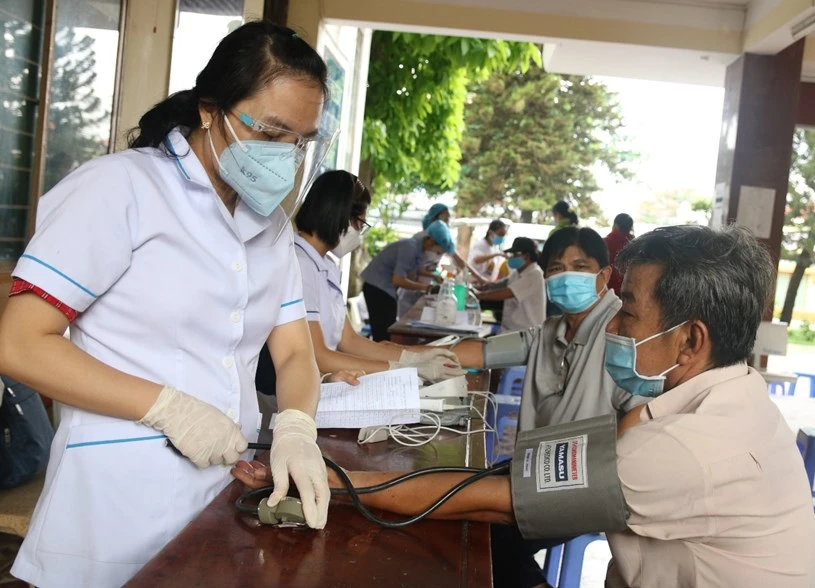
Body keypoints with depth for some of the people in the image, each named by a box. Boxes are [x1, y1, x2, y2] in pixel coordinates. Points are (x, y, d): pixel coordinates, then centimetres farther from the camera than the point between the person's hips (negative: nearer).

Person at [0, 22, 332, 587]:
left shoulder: (274, 221, 9)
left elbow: (295, 353, 6)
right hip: (122, 500, -6)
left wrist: (296, 429, -15)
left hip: (229, 494, 6)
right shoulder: (122, 185, -12)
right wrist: (168, 407, -21)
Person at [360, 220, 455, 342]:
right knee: (383, 335, -9)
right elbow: (398, 280, -27)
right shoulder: (410, 247, -23)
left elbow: (410, 277, 8)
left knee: (389, 332, 12)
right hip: (377, 286, -9)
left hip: (386, 288, 9)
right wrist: (425, 287, -18)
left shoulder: (419, 248, 4)